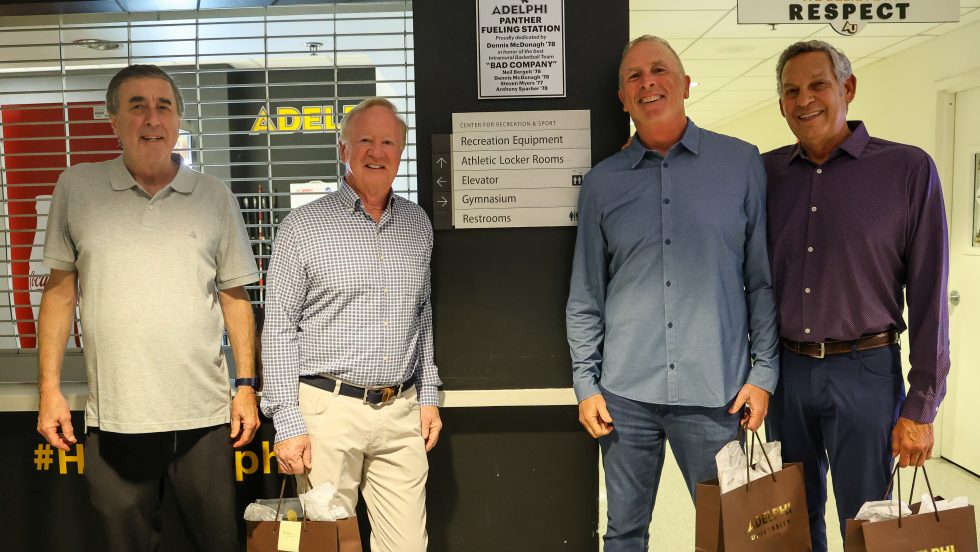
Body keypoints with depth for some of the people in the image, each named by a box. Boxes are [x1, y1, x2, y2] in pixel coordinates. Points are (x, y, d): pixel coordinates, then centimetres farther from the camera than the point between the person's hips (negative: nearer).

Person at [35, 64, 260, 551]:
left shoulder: (215, 197, 3)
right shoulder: (76, 188, 2)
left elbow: (234, 296, 5)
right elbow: (59, 291, 6)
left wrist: (247, 386, 1)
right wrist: (49, 388, 2)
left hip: (205, 415, 0)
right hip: (113, 418, 0)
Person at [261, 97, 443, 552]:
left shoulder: (417, 223, 10)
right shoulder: (303, 226, -4)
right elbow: (278, 328, -4)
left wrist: (428, 395, 13)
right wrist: (287, 423, -8)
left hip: (401, 412, 4)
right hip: (328, 410, -3)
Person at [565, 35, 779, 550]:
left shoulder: (740, 163, 3)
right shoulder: (602, 181, 5)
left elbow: (764, 279, 4)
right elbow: (585, 296, 7)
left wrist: (763, 373, -1)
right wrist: (586, 384, 2)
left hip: (716, 391, -1)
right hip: (626, 392, 1)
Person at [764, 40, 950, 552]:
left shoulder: (908, 169, -5)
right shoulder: (766, 173, 3)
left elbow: (928, 294, -6)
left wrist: (921, 407, -7)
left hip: (865, 372, -3)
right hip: (784, 370, 3)